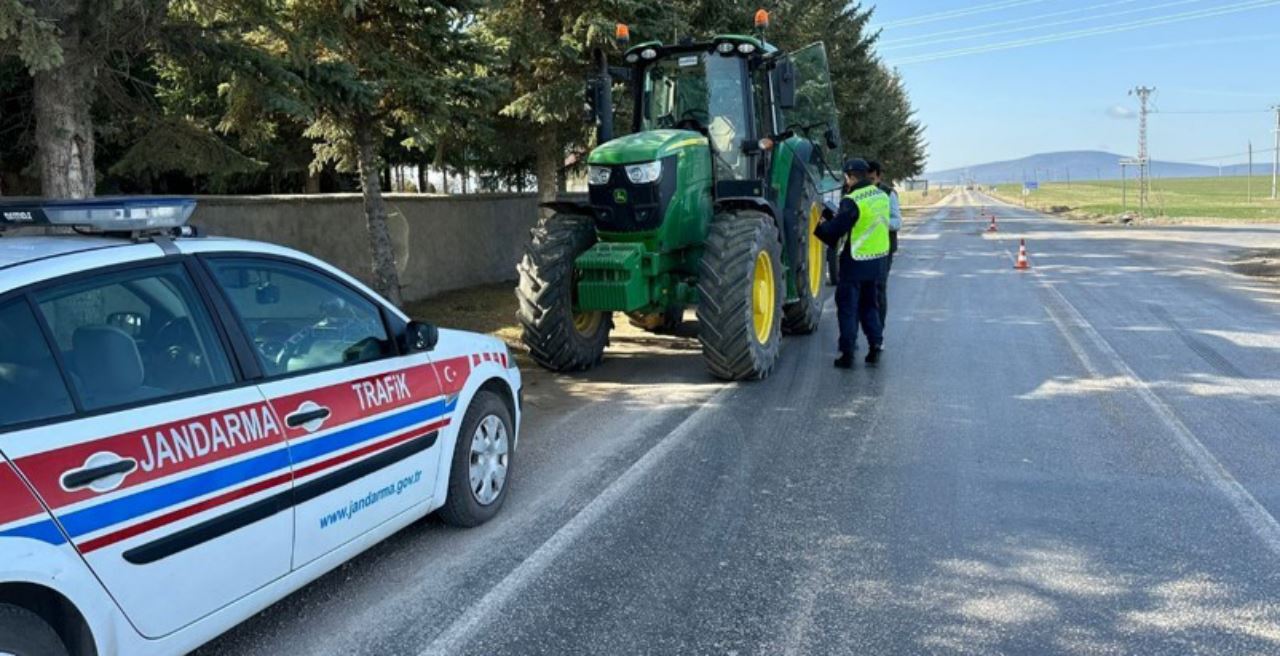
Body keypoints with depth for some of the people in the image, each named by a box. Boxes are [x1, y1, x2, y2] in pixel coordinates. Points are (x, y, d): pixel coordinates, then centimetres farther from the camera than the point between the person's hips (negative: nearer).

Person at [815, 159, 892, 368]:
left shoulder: (852, 201, -19)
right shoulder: (882, 196, 5)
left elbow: (835, 231, -18)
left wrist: (819, 224, 3)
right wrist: (837, 216, 17)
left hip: (856, 262, -7)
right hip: (878, 259, 7)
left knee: (847, 307, 3)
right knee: (869, 304, 20)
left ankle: (848, 353, 4)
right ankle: (875, 345, 17)